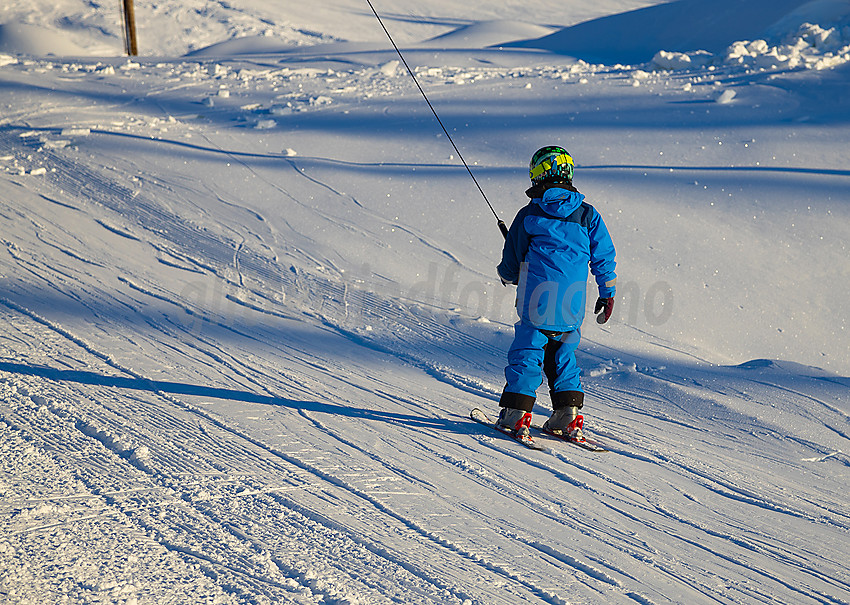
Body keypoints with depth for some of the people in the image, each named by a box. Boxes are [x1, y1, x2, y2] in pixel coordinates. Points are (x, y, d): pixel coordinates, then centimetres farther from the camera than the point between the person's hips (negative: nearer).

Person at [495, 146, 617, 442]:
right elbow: (604, 257, 8)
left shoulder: (529, 215, -2)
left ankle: (516, 413, 0)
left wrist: (508, 275, 30)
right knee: (563, 354, 17)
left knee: (526, 352, 5)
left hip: (535, 301, -3)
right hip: (573, 306, 3)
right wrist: (607, 293, 19)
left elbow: (512, 259, 7)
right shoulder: (587, 215, 5)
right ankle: (568, 413, 11)